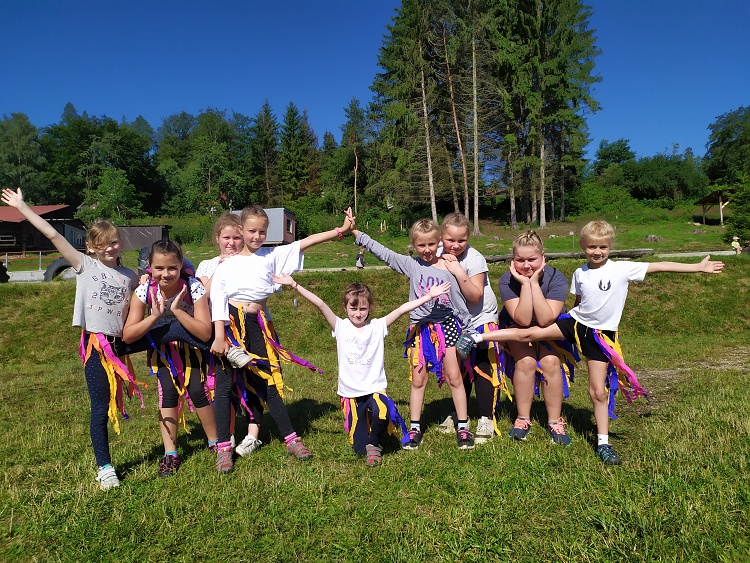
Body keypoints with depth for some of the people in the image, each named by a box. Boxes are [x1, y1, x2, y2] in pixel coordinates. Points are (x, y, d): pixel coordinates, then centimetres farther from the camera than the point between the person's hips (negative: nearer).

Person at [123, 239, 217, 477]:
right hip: (162, 348, 1)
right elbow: (128, 335, -23)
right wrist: (154, 316, -37)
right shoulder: (144, 291, -24)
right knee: (168, 392, -14)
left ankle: (215, 442, 10)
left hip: (192, 347, -1)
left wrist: (177, 310, -40)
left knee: (197, 390, -14)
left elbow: (205, 333, -32)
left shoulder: (194, 288, -29)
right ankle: (170, 454, 1)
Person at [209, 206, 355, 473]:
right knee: (224, 385, 2)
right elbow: (218, 301, -4)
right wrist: (219, 337, -11)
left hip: (258, 326, 2)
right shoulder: (226, 265, 1)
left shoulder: (272, 256, 7)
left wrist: (340, 230, -5)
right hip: (230, 326, -2)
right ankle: (224, 448, 12)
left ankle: (292, 440, 16)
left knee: (269, 383, 8)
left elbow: (304, 243, 0)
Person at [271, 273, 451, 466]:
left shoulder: (378, 326, 1)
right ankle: (369, 446, 36)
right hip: (351, 395, 1)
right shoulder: (341, 327, 0)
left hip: (375, 390, -1)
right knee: (360, 448, 0)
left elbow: (402, 309, -6)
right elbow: (320, 304, -9)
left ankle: (375, 443, -2)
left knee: (382, 414, -33)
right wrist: (294, 285, -15)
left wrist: (429, 296, -10)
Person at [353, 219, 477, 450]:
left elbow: (459, 302, 1)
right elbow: (382, 252, -4)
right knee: (418, 380, 8)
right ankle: (415, 428, 20)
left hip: (446, 326, -1)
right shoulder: (410, 265, -1)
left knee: (454, 377, 4)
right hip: (420, 329, 1)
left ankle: (462, 427, 17)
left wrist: (468, 330, 3)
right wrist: (355, 232, -8)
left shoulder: (448, 269, -4)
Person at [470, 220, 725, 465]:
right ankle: (477, 337, -1)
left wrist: (698, 267, -10)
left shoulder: (622, 268, -9)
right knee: (528, 333, -10)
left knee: (599, 391, 2)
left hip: (600, 334, -2)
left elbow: (659, 266, -10)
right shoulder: (580, 274, 2)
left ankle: (603, 443, 14)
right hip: (575, 323, 2)